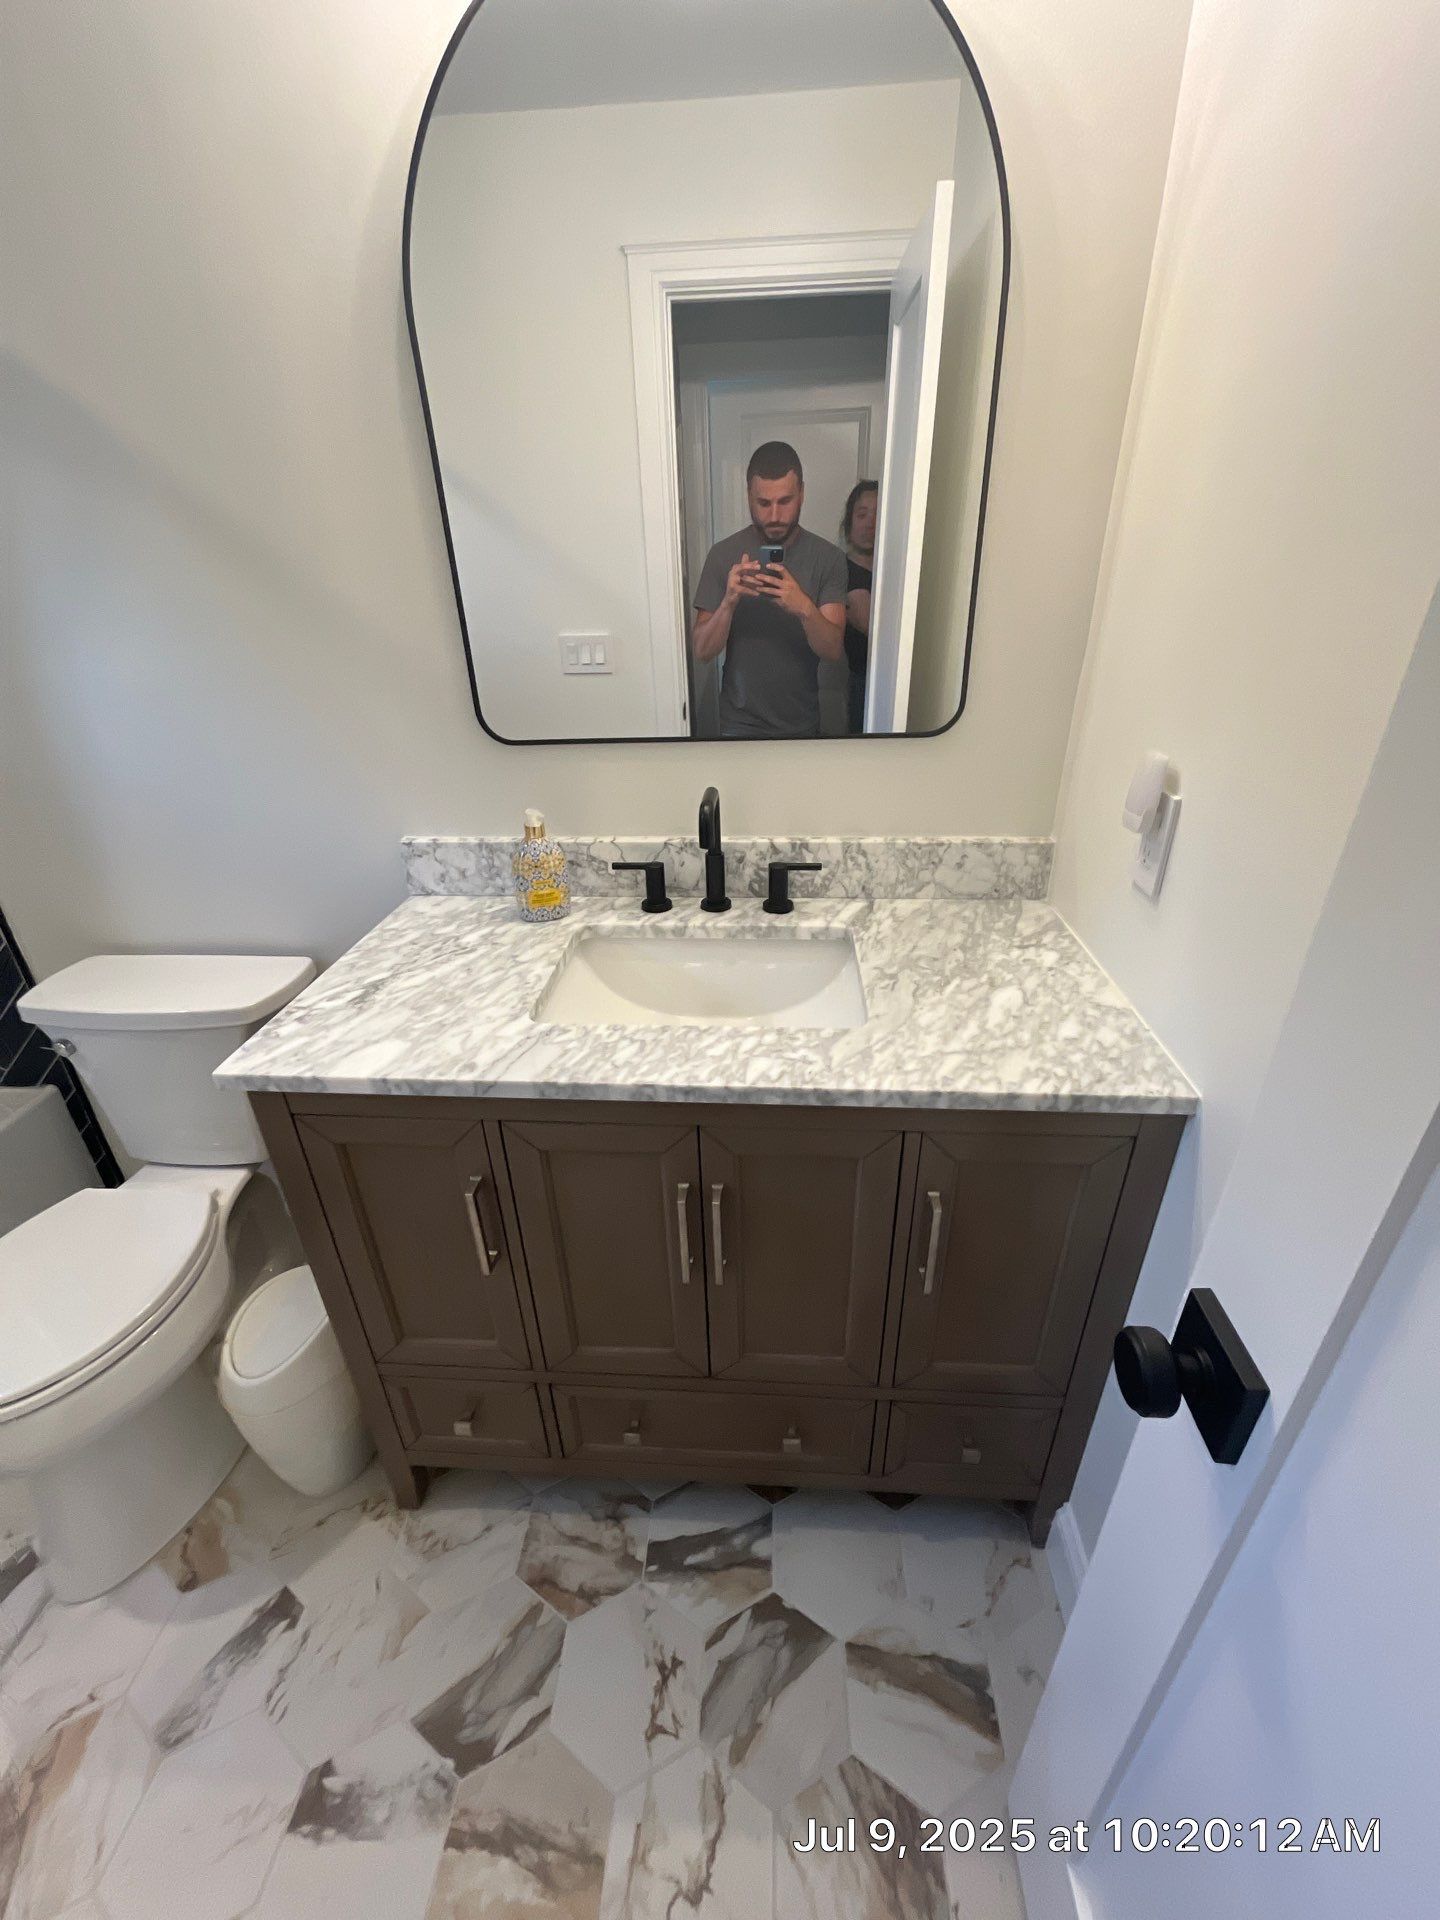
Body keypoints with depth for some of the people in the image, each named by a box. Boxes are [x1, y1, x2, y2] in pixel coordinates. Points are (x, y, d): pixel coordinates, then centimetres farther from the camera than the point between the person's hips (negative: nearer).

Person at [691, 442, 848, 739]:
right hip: (740, 725, -1)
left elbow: (834, 650, -14)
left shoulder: (828, 557, -6)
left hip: (802, 724, 1)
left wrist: (805, 608, -32)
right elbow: (702, 650, -10)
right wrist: (729, 602, -28)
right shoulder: (723, 555, -7)